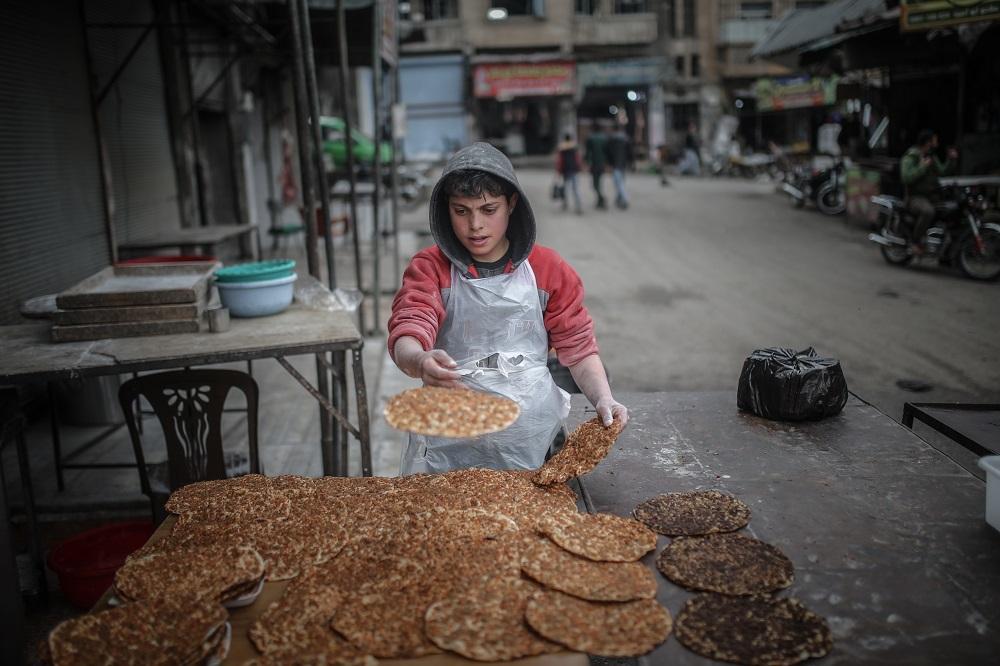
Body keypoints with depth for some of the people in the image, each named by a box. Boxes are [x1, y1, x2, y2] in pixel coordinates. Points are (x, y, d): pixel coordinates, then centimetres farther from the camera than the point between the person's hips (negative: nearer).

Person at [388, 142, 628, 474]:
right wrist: (419, 361, -43)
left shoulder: (547, 269, 3)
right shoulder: (430, 269, -3)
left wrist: (603, 399, -11)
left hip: (532, 438, 1)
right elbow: (407, 336, -19)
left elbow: (578, 346, 7)